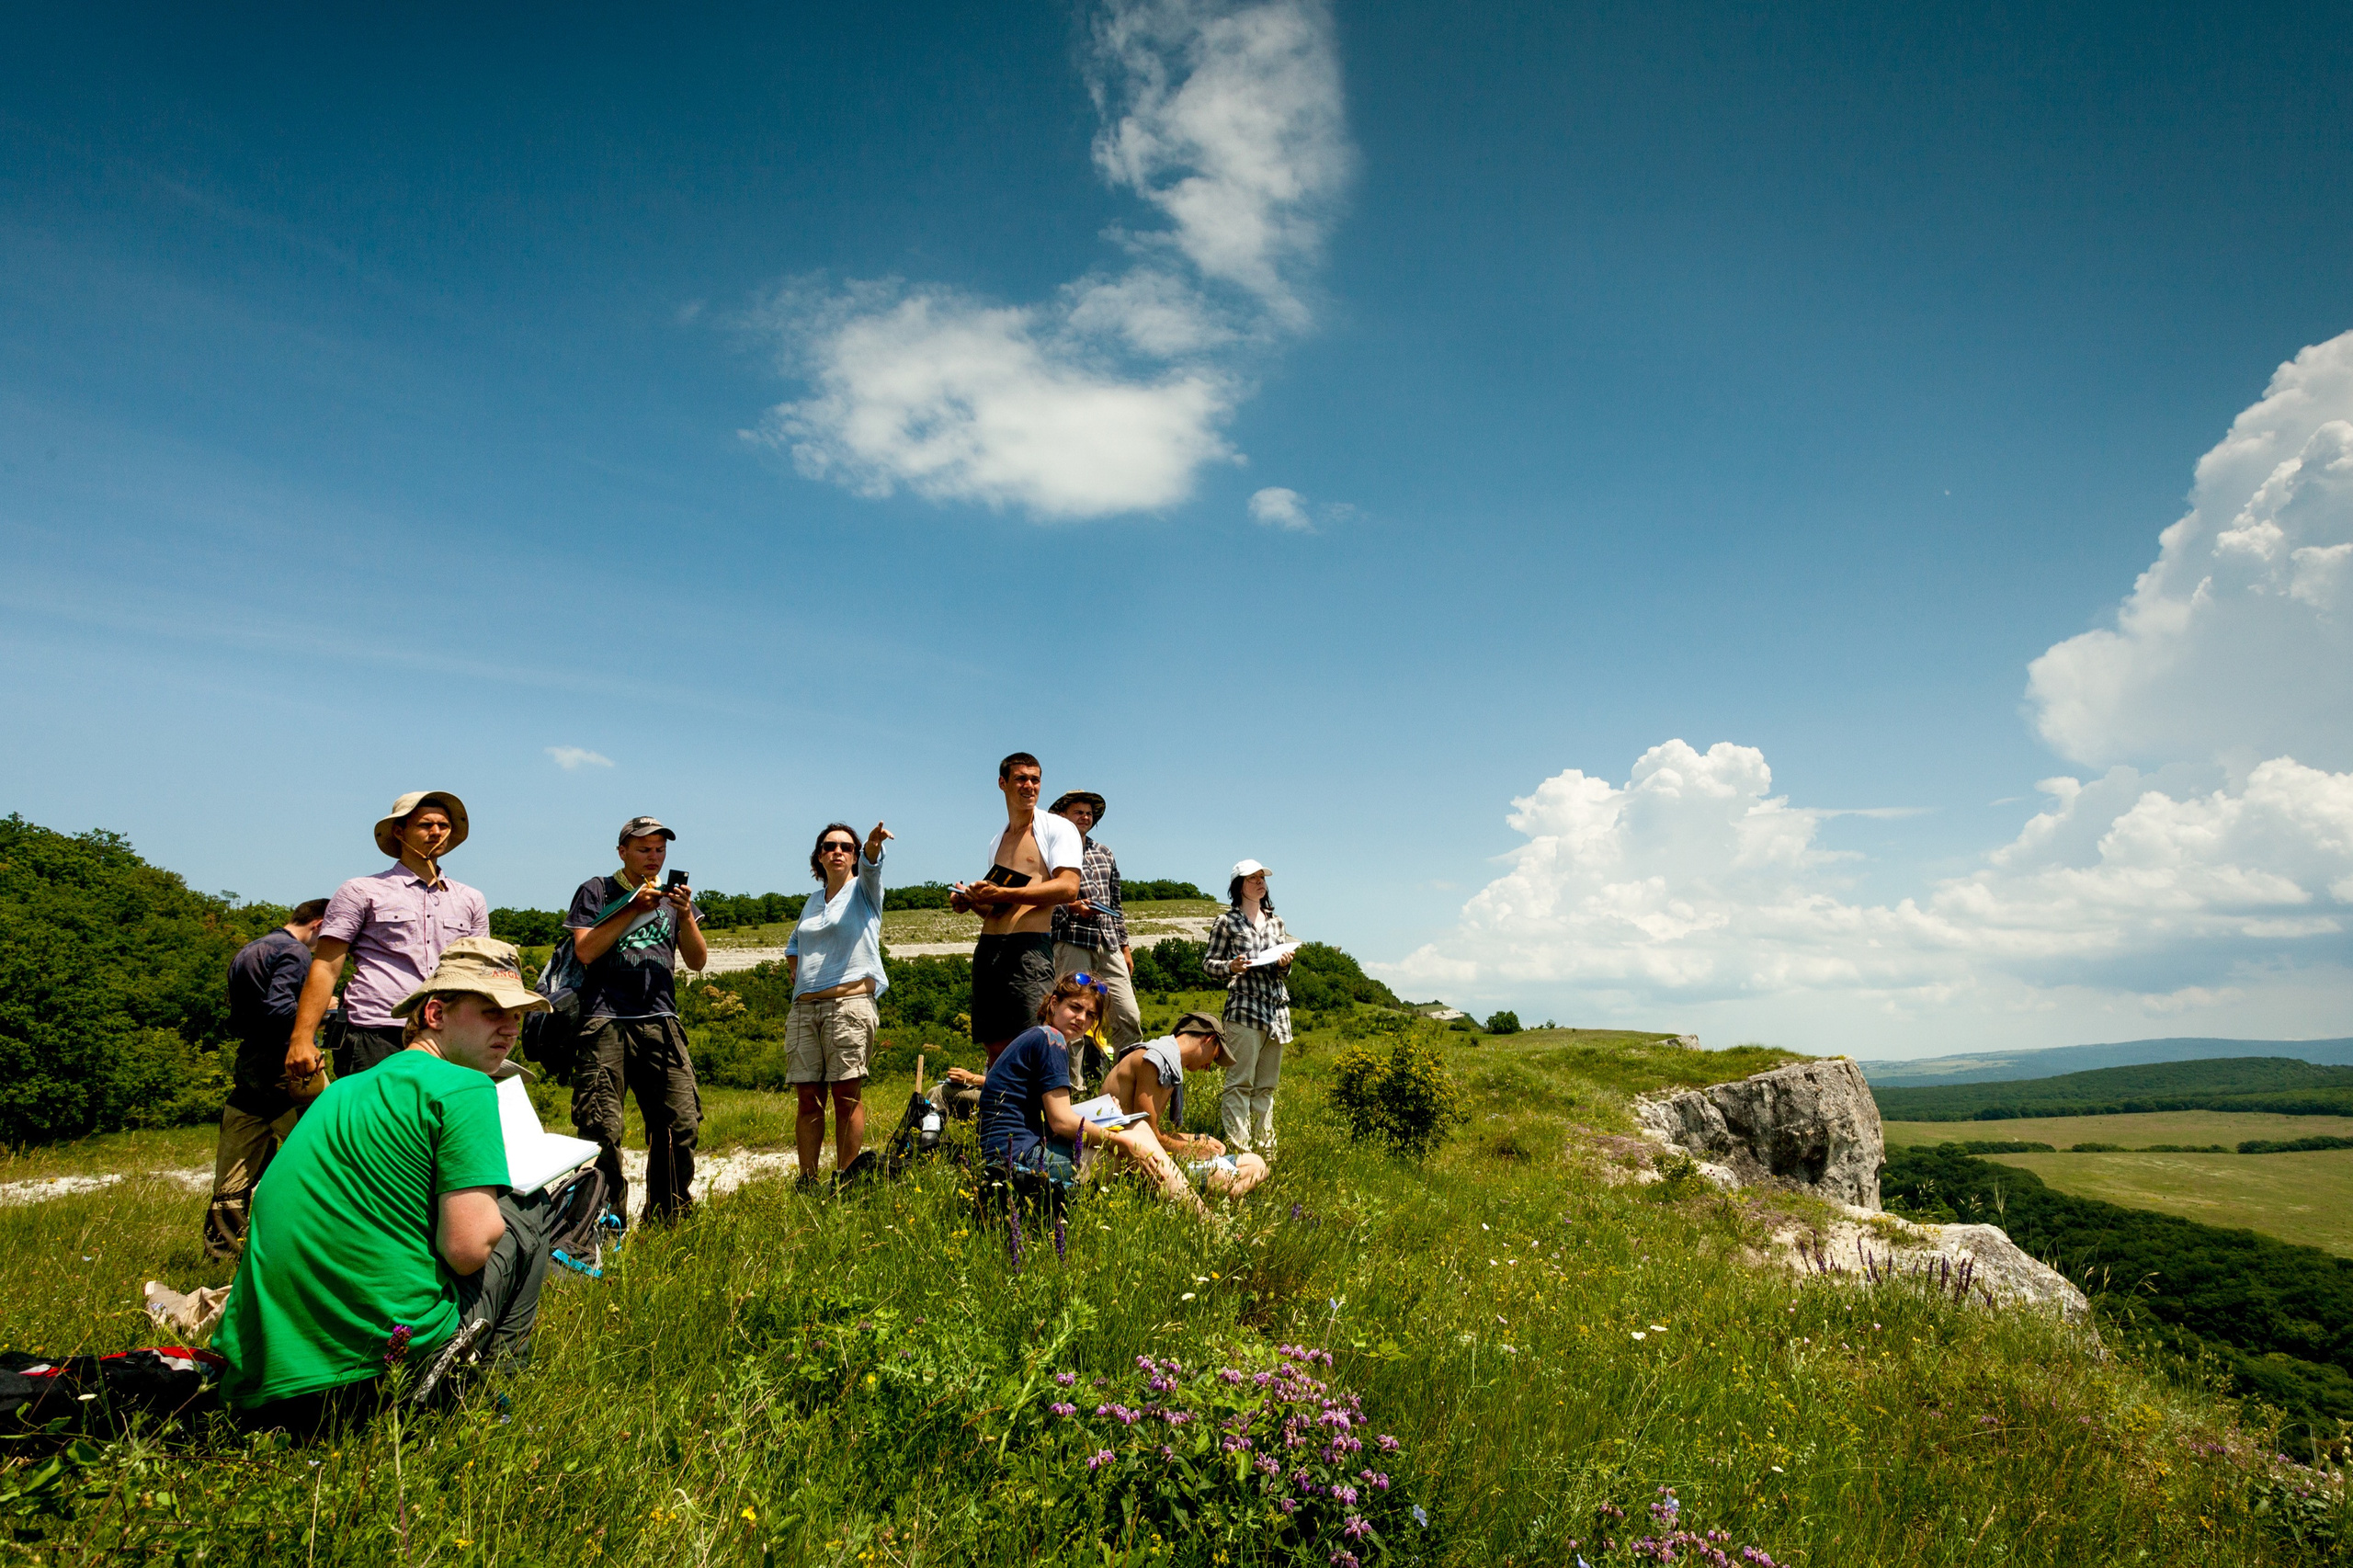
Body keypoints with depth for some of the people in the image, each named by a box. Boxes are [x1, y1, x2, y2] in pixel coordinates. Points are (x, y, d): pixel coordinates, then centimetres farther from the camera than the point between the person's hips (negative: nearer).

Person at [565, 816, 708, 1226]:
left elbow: (698, 960, 12)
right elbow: (585, 951, -3)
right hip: (605, 1021, -3)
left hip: (661, 1022, 3)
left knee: (681, 1123, -4)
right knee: (602, 1129, -9)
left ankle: (666, 1217, 8)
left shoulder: (673, 895, 20)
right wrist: (635, 908, -6)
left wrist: (686, 915, -4)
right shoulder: (596, 891, 11)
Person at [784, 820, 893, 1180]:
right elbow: (793, 946, 37)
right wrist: (796, 974, 16)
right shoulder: (812, 904, 21)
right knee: (809, 1099, 3)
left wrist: (873, 846, -38)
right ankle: (806, 1180, 6)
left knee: (847, 1096, -5)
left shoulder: (863, 891, 7)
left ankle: (845, 1179, -3)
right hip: (803, 1008, 5)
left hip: (850, 1004, -5)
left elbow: (870, 868, -16)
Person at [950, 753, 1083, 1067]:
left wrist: (1004, 894, -16)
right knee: (994, 1047, 7)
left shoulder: (1058, 828, 2)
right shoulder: (996, 841, 22)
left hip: (1030, 946, -6)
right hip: (987, 947, 7)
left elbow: (1068, 889, -13)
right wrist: (971, 901, 8)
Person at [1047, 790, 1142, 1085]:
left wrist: (1125, 946, 20)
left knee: (1129, 1016, -2)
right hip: (1072, 943, -5)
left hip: (1108, 945, 5)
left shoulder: (1104, 853, 20)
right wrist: (1072, 908, -19)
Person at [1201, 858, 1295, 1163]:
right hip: (1244, 1009, -6)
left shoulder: (1275, 921, 18)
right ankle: (1237, 1148, -9)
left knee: (1267, 1085, 9)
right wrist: (1231, 966, -16)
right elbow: (1208, 961, 3)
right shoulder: (1227, 922, 2)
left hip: (1277, 1009, 6)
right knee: (1240, 1082, -10)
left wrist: (1285, 964, 0)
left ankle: (1264, 1149, 15)